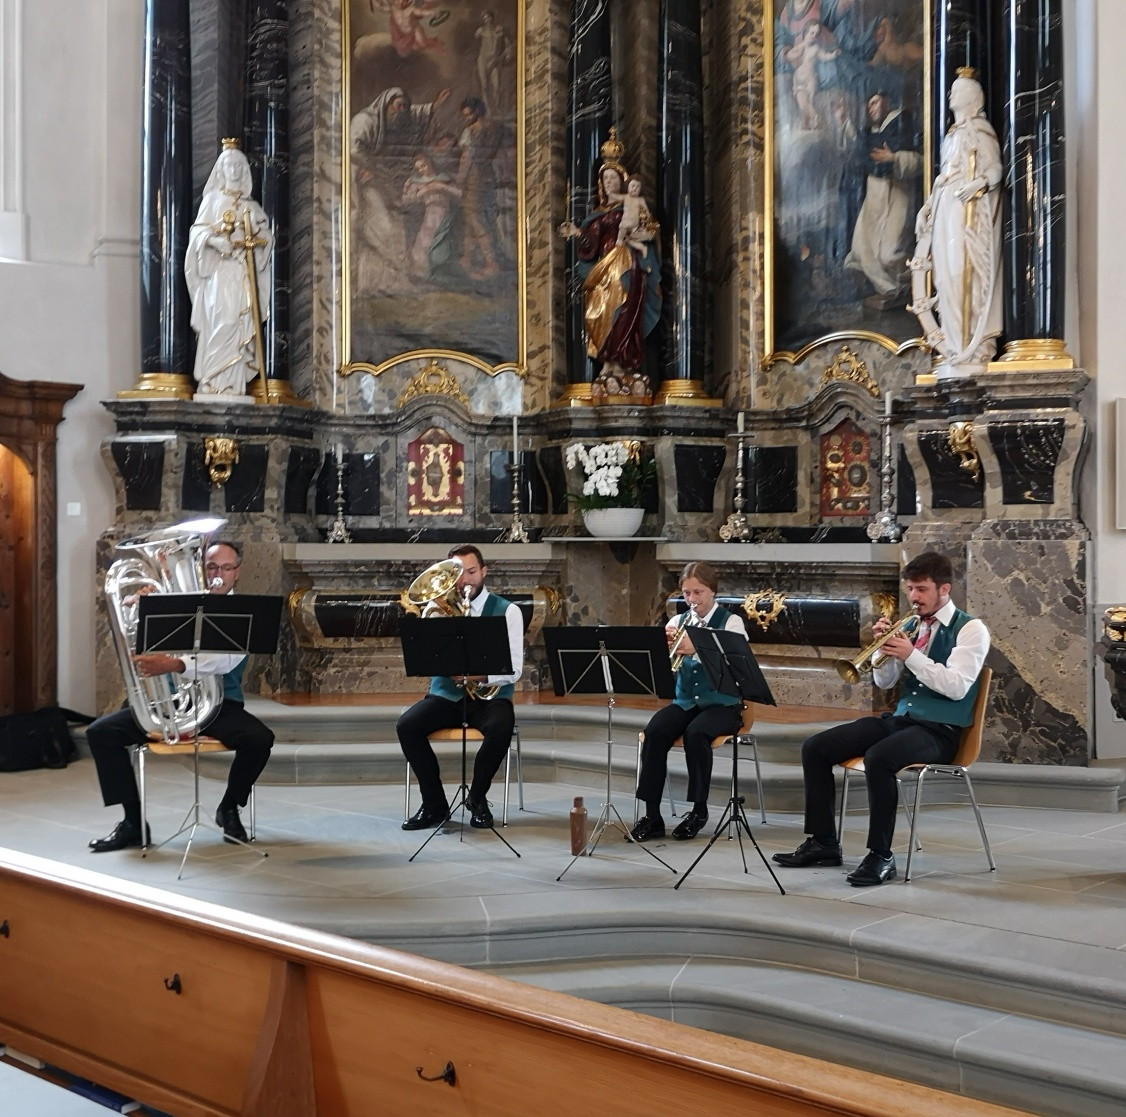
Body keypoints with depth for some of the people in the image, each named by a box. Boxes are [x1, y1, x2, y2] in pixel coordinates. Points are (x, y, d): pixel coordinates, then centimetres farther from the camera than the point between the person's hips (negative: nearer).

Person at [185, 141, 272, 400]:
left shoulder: (250, 206, 19)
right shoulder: (212, 200, 11)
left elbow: (265, 234, 13)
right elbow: (198, 232, 2)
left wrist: (257, 238, -9)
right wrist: (215, 240, -17)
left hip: (244, 270, 3)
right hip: (219, 269, -3)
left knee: (240, 323, -6)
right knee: (219, 321, -15)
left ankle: (234, 384, -8)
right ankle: (213, 383, -17)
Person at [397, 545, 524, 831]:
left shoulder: (507, 611, 0)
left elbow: (513, 669, -8)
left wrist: (481, 675, -26)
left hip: (490, 696, -2)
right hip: (445, 695, 3)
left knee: (500, 728, -35)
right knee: (407, 725, -25)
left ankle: (478, 798, -8)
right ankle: (435, 804, -8)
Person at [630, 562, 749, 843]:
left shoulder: (731, 622, -1)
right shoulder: (678, 622, 11)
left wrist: (695, 651, -32)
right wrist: (664, 645, -18)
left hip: (721, 704, -4)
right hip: (684, 701, 4)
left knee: (695, 733, -34)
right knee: (654, 731, -27)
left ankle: (699, 809, -15)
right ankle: (652, 814, -22)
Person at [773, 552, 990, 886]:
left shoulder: (970, 629, -4)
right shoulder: (912, 626, 13)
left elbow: (957, 687, -17)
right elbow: (884, 681, 15)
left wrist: (911, 655, -19)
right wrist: (884, 647, -4)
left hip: (940, 730, -7)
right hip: (900, 719, 7)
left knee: (878, 758, -37)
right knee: (815, 748, -3)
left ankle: (881, 856, -25)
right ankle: (823, 842, 3)